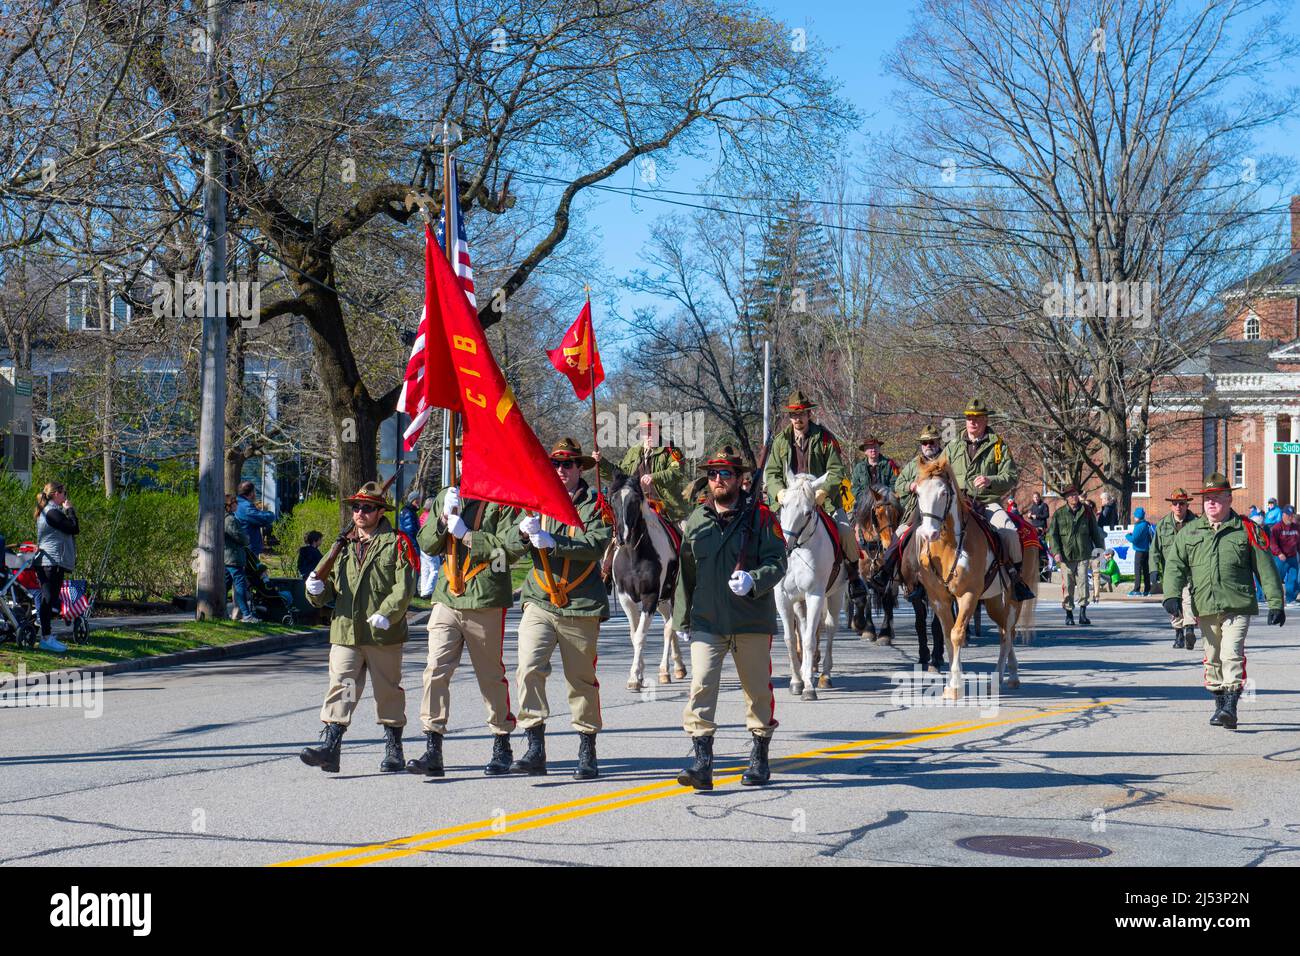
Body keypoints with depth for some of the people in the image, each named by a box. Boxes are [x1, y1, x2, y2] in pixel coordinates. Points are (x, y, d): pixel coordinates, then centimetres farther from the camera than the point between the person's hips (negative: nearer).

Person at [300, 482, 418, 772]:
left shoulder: (396, 543, -1)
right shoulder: (344, 545, 15)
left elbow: (404, 587, -9)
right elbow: (331, 587, 17)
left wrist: (386, 614, -21)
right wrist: (317, 589, -6)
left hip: (384, 635, -3)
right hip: (345, 631, 4)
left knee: (388, 691, 7)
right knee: (341, 687, -6)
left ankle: (393, 750, 18)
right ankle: (330, 748, -10)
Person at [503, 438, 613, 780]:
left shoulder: (595, 505, 1)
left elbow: (597, 544, -15)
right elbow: (510, 542, 3)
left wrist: (553, 543, -25)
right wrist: (524, 532, -20)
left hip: (581, 606, -2)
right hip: (539, 601, 2)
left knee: (582, 678, 6)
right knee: (529, 668, -14)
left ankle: (587, 753, 18)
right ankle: (535, 748, -11)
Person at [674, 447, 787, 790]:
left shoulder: (760, 516, -2)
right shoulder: (696, 520, 9)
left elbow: (777, 562, -5)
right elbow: (685, 572, 16)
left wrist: (753, 581, -25)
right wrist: (683, 617, 16)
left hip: (752, 620, -2)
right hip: (706, 621, 2)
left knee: (757, 689, 10)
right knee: (701, 685, -12)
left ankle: (759, 759, 26)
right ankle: (702, 762, -13)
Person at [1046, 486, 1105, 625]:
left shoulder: (1087, 512, 9)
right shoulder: (1059, 514, 4)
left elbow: (1095, 532, 16)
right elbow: (1052, 534, 2)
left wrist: (1100, 548, 12)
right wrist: (1056, 552, -8)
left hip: (1083, 554, 1)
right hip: (1066, 555, -1)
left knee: (1083, 583, -6)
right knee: (1068, 585, 1)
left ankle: (1083, 613, -1)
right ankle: (1069, 613, 12)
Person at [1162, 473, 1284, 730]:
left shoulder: (1246, 530, 4)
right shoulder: (1190, 532, 11)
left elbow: (1266, 569, 5)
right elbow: (1175, 564, 9)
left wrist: (1275, 603, 1)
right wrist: (1172, 595, -7)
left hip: (1238, 605, -4)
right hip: (1205, 609, 4)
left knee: (1232, 655, -16)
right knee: (1212, 658, 11)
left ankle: (1230, 707, -18)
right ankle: (1219, 704, 25)